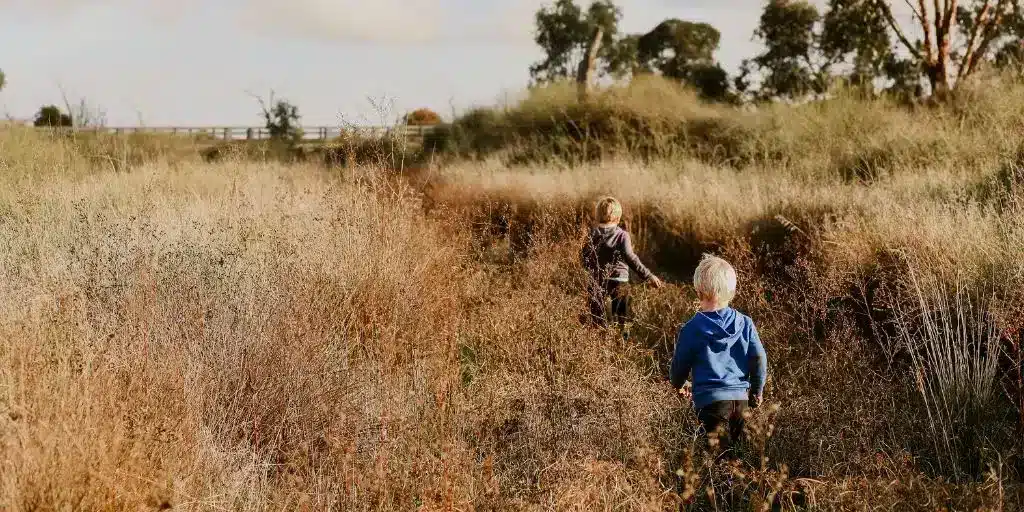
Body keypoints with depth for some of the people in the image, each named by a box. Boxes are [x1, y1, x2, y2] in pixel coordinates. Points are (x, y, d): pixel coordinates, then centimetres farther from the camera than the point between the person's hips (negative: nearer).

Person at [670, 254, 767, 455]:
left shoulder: (691, 329, -6)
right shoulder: (745, 323, 3)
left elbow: (680, 365, 5)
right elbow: (760, 358, 4)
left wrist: (678, 386, 27)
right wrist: (757, 391, 18)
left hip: (710, 400, -4)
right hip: (741, 398, 4)